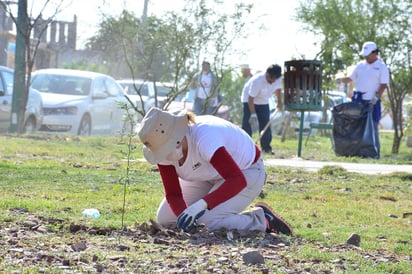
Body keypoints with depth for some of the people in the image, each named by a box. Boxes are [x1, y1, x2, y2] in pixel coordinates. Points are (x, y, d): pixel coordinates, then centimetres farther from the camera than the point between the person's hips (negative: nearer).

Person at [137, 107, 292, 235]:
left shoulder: (204, 138, -40)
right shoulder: (164, 147, -20)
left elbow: (237, 180, -47)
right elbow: (172, 194, -14)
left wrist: (201, 204, -57)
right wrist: (183, 216, -36)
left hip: (246, 173, -7)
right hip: (211, 176, 7)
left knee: (206, 222, -28)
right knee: (165, 218, -5)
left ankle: (262, 220, -7)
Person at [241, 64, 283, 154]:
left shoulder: (278, 79, -19)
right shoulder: (257, 81, -37)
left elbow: (278, 89, 7)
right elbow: (251, 99, -33)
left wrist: (279, 102, 9)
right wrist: (253, 114, -34)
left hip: (263, 102, 6)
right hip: (249, 100, -6)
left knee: (265, 124, 3)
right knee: (247, 123, -13)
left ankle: (266, 147, 11)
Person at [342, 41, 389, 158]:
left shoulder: (381, 67, -1)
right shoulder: (360, 65, 13)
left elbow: (383, 84, -7)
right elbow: (351, 78, 19)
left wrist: (377, 97, -19)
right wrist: (341, 80, -1)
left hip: (372, 102, -5)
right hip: (357, 100, 5)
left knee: (372, 128, -4)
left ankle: (375, 153, -1)